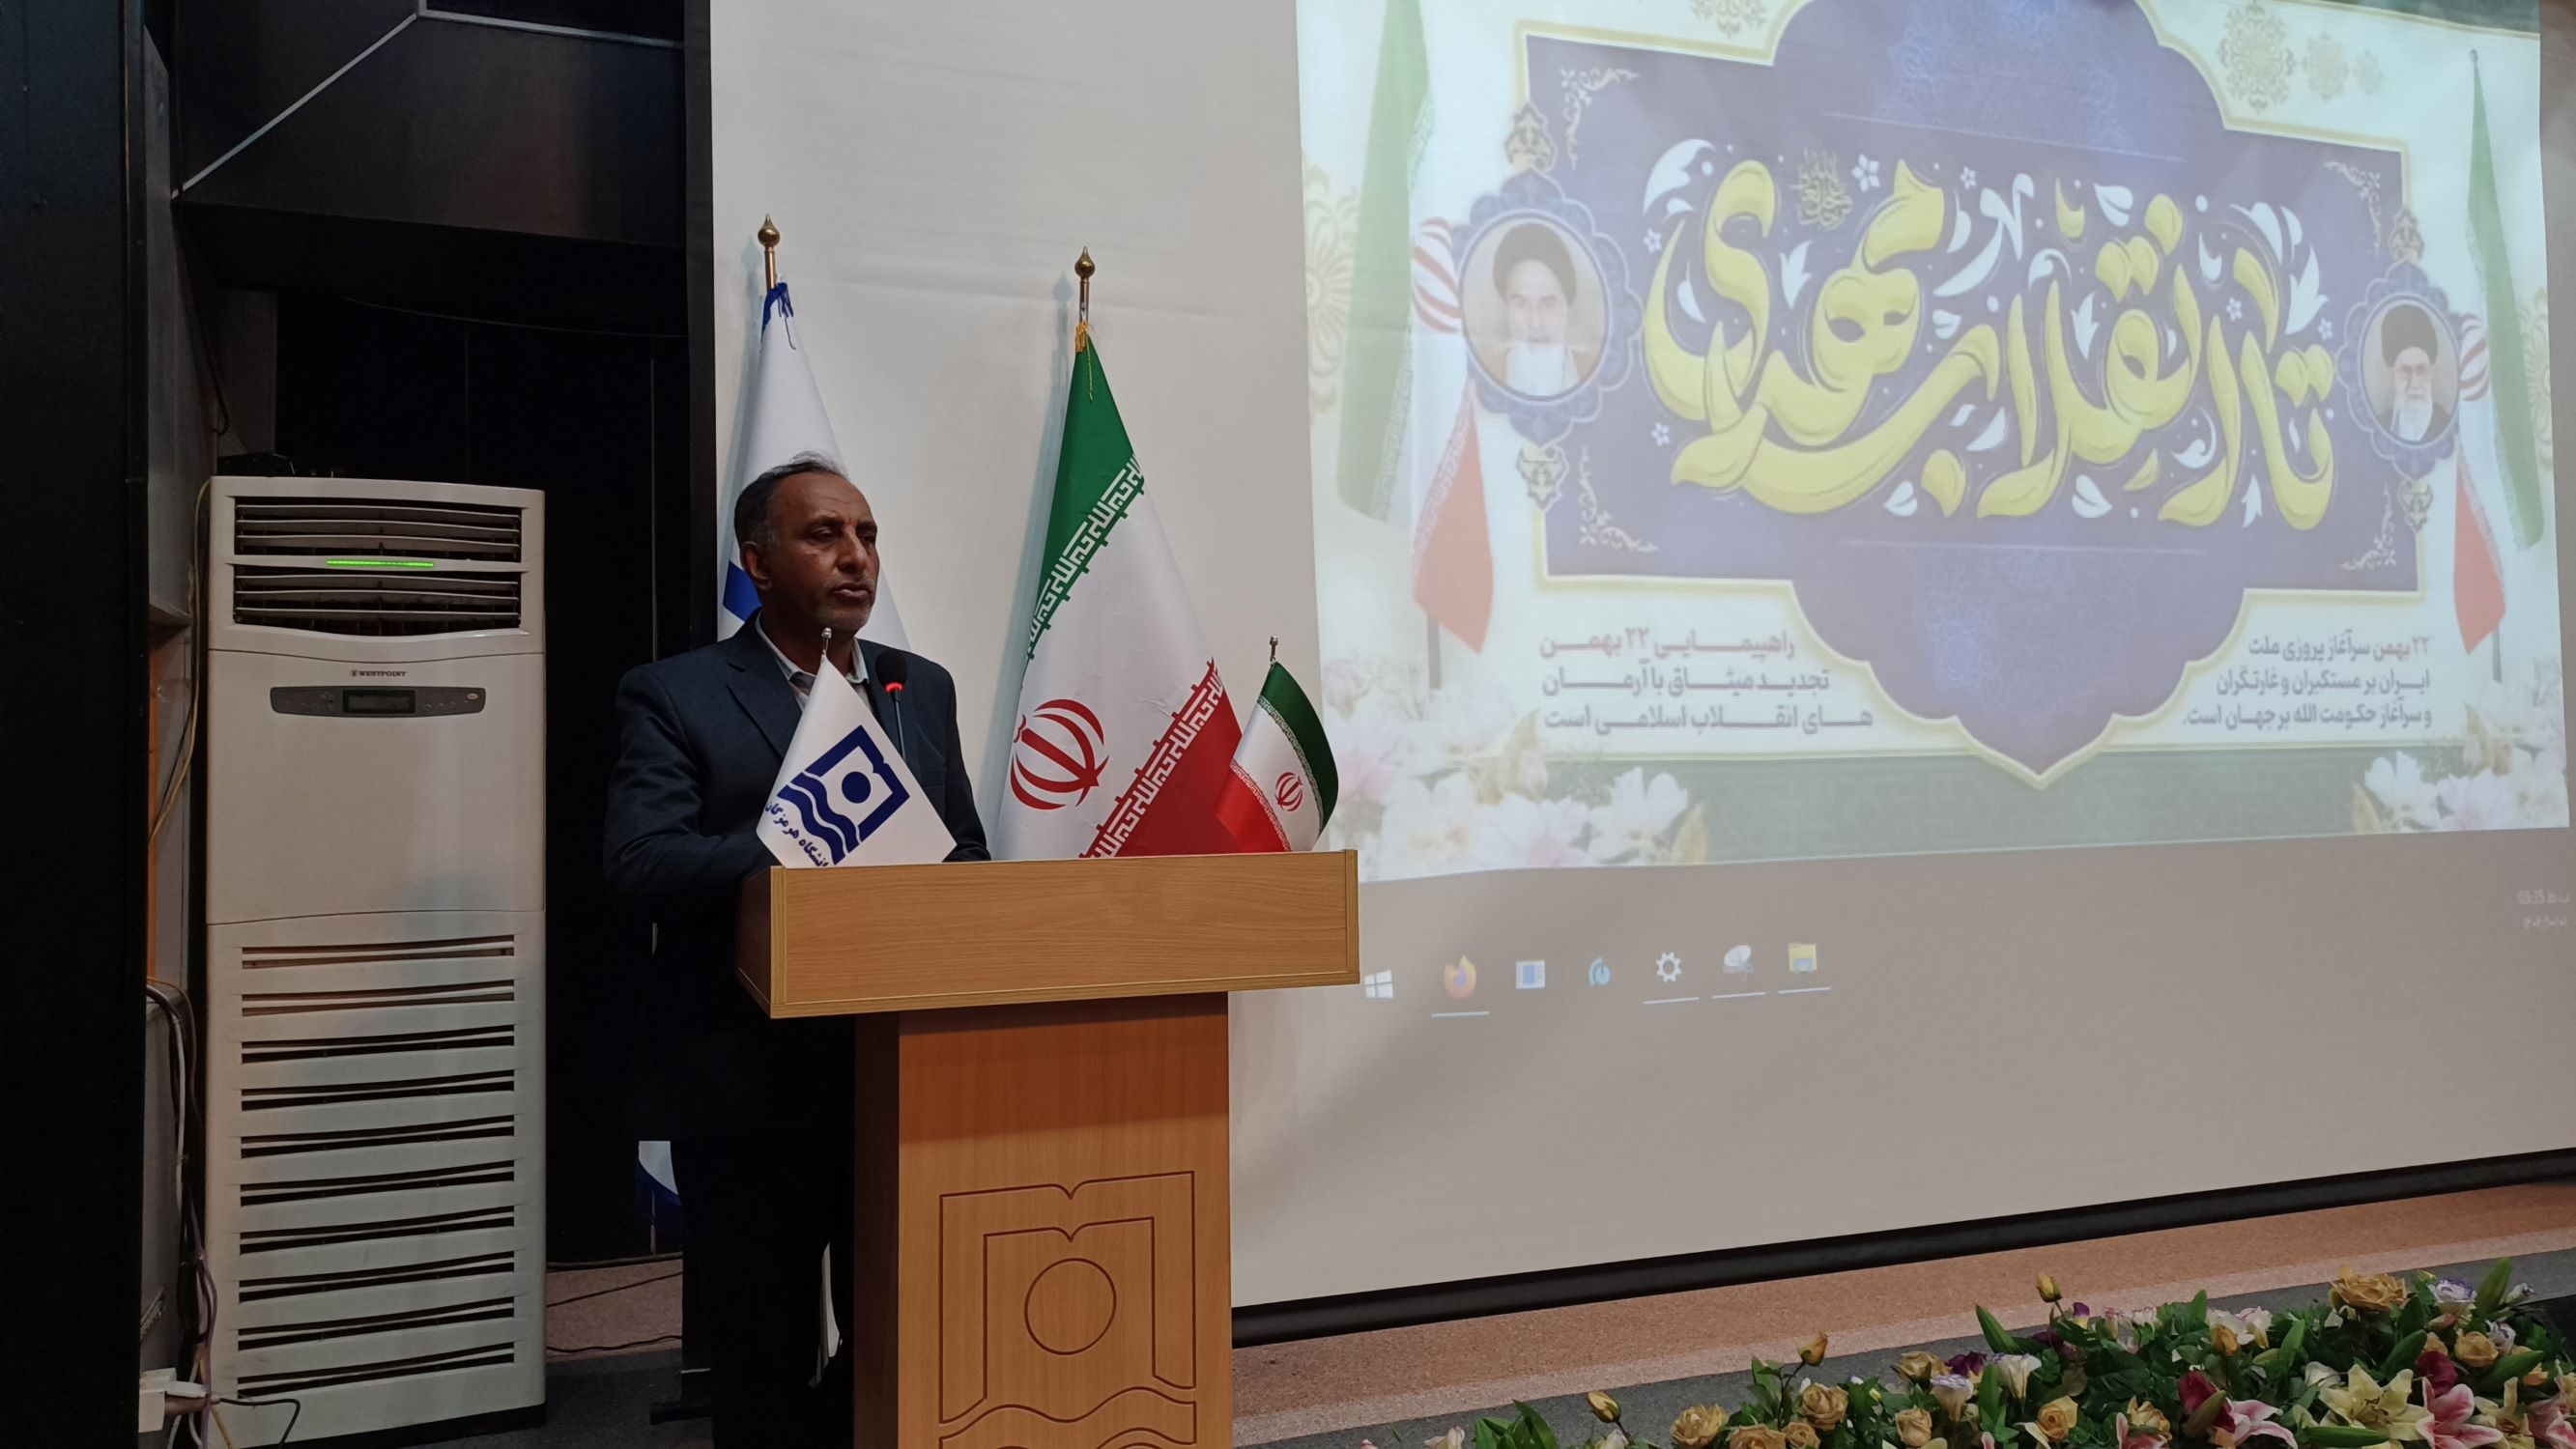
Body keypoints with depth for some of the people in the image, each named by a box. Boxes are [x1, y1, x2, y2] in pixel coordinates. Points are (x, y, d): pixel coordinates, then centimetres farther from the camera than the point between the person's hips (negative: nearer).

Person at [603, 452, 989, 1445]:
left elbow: (968, 856, 14)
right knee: (766, 1363, 8)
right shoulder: (673, 696, -2)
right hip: (748, 1089, -4)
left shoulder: (923, 688, 12)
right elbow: (640, 862, -15)